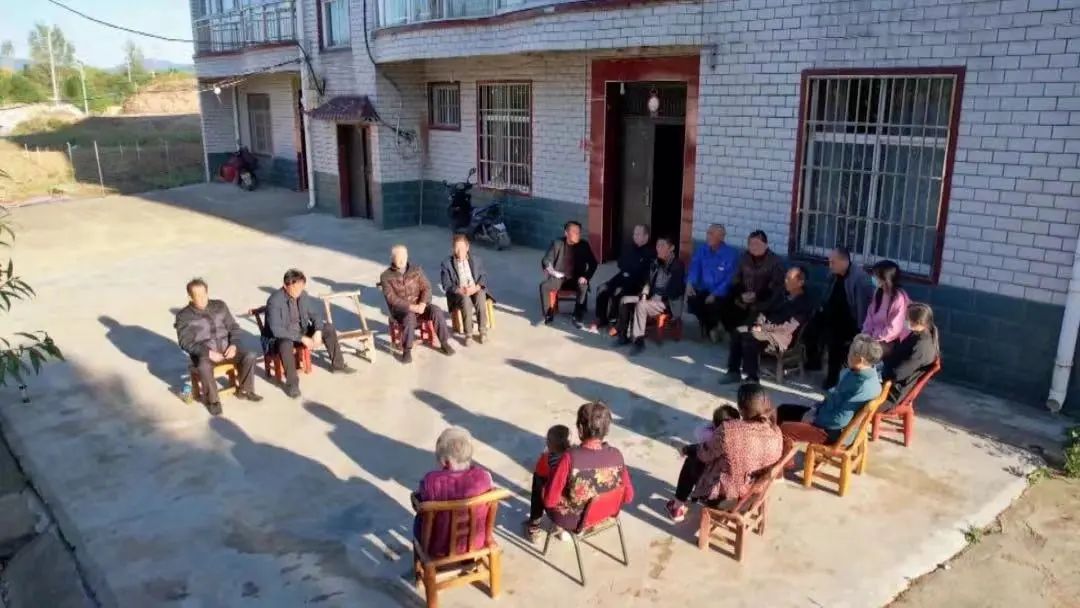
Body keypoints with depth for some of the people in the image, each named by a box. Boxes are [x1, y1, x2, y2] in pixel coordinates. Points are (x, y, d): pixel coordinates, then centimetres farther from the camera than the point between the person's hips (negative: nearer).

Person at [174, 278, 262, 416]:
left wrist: (233, 345, -9)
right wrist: (207, 352, -23)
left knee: (250, 356, -21)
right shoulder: (184, 316, -2)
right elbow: (185, 342, -10)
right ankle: (212, 400, -14)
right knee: (204, 367, -38)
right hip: (203, 352, -4)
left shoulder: (220, 306, 9)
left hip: (226, 348, 4)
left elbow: (234, 328, 11)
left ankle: (244, 390, 2)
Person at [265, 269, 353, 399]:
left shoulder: (303, 295, -7)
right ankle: (292, 383, -26)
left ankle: (337, 365, 12)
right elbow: (276, 330, -30)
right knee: (286, 344, -40)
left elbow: (316, 313, 4)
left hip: (302, 332, 7)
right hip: (282, 337, -7)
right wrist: (301, 338, -32)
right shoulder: (274, 301, -25)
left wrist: (318, 331, -16)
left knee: (328, 328, -4)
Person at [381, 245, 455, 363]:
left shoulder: (416, 270, 4)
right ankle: (407, 351, -26)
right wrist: (411, 307, -23)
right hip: (400, 309, -3)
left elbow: (426, 288, -1)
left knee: (437, 311, -25)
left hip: (419, 305, 3)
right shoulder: (386, 276, -4)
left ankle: (444, 343, -10)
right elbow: (392, 298, -13)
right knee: (410, 316, -37)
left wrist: (422, 304, -20)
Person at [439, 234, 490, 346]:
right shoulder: (446, 263, 1)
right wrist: (460, 290, -23)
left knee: (480, 297, -33)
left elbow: (483, 276, 3)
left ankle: (483, 331, -23)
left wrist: (476, 287, -18)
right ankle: (468, 334, -27)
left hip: (476, 290, 2)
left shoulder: (476, 260, 9)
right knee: (466, 300, -36)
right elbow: (446, 285, -5)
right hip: (458, 293, -2)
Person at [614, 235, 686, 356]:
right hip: (652, 297, 9)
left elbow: (675, 291, -18)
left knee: (641, 305, -32)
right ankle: (623, 335, -4)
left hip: (668, 303, -9)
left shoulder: (677, 266, -12)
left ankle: (639, 341, -27)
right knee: (625, 300, -4)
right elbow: (649, 282, 17)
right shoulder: (656, 262, 12)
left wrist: (659, 297, -20)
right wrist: (644, 294, -2)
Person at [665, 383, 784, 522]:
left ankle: (678, 507, 38)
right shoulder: (776, 434, -16)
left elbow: (705, 454, -14)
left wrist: (688, 449, 9)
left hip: (724, 494, -5)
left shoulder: (728, 430, -31)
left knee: (692, 460, 23)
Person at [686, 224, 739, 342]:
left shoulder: (731, 254, -10)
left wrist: (715, 294, -25)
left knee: (713, 305, -32)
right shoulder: (701, 250, 3)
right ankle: (708, 325, 4)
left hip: (721, 293, -4)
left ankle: (712, 325, 4)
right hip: (704, 290, 4)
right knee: (692, 300, -25)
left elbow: (730, 279, -15)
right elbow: (694, 269, -2)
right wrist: (690, 283, -23)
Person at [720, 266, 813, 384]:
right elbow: (768, 311, 22)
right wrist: (760, 322, 0)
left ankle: (752, 377, -22)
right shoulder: (785, 297, 18)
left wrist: (766, 327, -18)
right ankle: (734, 372, -8)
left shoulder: (804, 303, -9)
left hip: (783, 336, -9)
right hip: (767, 328, 9)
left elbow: (789, 327, -20)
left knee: (749, 338, -30)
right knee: (738, 332, -9)